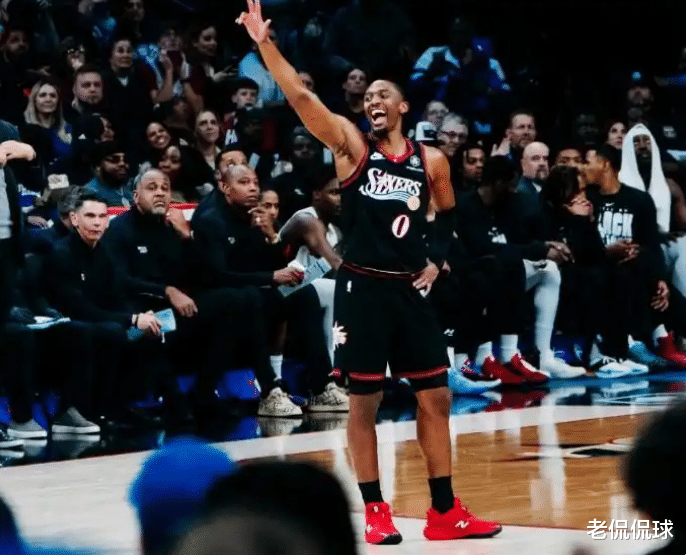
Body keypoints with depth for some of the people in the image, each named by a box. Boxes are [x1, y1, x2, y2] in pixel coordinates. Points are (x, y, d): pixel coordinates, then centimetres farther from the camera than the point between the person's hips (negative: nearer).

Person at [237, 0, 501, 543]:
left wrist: (436, 260, 9)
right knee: (364, 401, 1)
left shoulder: (431, 160, 7)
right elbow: (300, 96, -12)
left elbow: (448, 214, 24)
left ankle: (445, 511, 14)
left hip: (411, 288, 3)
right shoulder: (352, 145, -1)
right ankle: (375, 511, 11)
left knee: (436, 397, 5)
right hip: (363, 288, -3)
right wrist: (265, 44, -22)